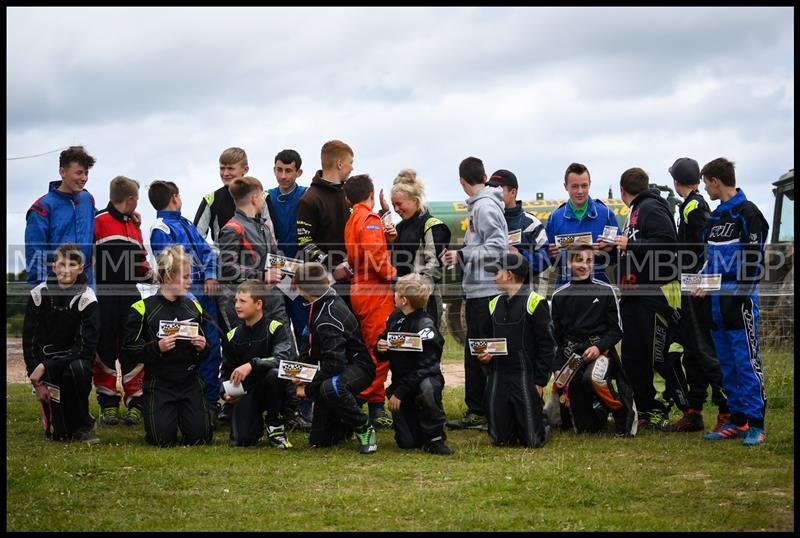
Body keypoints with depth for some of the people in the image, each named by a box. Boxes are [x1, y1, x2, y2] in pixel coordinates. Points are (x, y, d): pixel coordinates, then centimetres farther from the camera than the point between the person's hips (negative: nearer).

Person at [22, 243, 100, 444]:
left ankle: (83, 426, -13)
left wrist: (45, 366, -23)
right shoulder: (39, 294, -6)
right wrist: (37, 382, -8)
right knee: (59, 434, -17)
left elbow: (86, 346, -18)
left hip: (74, 359, 0)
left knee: (77, 370, -39)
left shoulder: (86, 299, -12)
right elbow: (29, 340, -2)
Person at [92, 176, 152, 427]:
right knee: (104, 350, 1)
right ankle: (108, 404, 8)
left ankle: (136, 403, 7)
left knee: (133, 350, 2)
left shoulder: (134, 225, 20)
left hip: (130, 296, 6)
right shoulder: (97, 221, -4)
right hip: (103, 296, -6)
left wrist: (150, 274, 4)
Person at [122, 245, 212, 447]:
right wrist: (157, 347, -21)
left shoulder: (193, 307, 9)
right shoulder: (144, 309, -6)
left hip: (190, 380, 3)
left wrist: (202, 348, -6)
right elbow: (129, 348, -6)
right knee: (163, 440, -12)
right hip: (159, 382, -3)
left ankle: (183, 414, 27)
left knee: (200, 437, -8)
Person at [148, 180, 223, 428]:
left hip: (205, 292, 7)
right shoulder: (160, 230, -5)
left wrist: (211, 275, -3)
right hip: (185, 295, -7)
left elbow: (207, 251, 17)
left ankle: (211, 402, 14)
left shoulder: (185, 223, 20)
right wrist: (189, 301, -17)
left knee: (213, 348, 6)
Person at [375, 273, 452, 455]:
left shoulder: (425, 325, -18)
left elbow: (424, 366, -22)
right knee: (407, 442, -6)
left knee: (427, 389, -43)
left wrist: (399, 393, -22)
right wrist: (380, 348, -12)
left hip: (426, 377, -5)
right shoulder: (395, 318, 3)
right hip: (400, 379, 5)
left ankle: (435, 437, -22)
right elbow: (383, 357, 13)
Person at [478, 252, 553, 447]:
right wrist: (484, 354, 1)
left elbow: (546, 344, -8)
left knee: (533, 440, -7)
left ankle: (543, 427, 26)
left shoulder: (535, 303, -6)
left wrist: (540, 381, -11)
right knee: (499, 439, 2)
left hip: (525, 377, -5)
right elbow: (484, 337, 24)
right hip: (497, 378, 5)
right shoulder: (494, 304, 13)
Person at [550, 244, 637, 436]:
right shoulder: (559, 296, 9)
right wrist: (557, 368, 3)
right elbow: (556, 336, 13)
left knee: (593, 377, -40)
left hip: (600, 350, -2)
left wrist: (599, 347, -16)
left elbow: (617, 329, 2)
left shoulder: (605, 290, 2)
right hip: (571, 353, 2)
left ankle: (623, 411, -13)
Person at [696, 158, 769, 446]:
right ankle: (736, 419, 18)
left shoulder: (747, 213, -9)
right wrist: (704, 284, 7)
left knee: (747, 360, -7)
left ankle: (755, 423, -4)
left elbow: (754, 259, -14)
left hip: (740, 300, -9)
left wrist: (739, 293, -17)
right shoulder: (715, 217, 16)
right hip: (717, 300, 9)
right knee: (727, 362, 11)